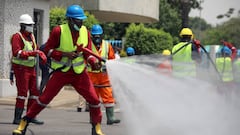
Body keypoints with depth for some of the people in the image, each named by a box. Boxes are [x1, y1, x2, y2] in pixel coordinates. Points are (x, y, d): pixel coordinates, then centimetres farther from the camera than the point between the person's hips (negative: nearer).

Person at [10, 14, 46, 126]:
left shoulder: (31, 36, 14)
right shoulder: (17, 37, -12)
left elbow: (36, 49, 18)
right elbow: (16, 52, -23)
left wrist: (41, 54, -5)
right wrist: (31, 53, -31)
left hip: (31, 68, 8)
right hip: (20, 68, -8)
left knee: (34, 92, 9)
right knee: (22, 93, -12)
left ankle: (31, 116, 16)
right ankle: (17, 118, -10)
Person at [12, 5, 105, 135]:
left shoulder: (85, 31, -1)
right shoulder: (58, 31, -13)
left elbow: (87, 53, 2)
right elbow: (47, 50, -10)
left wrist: (94, 62, -19)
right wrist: (65, 54, -22)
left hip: (79, 73, 3)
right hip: (61, 72, -3)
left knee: (94, 99, -2)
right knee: (44, 98, -4)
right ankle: (23, 124, 7)